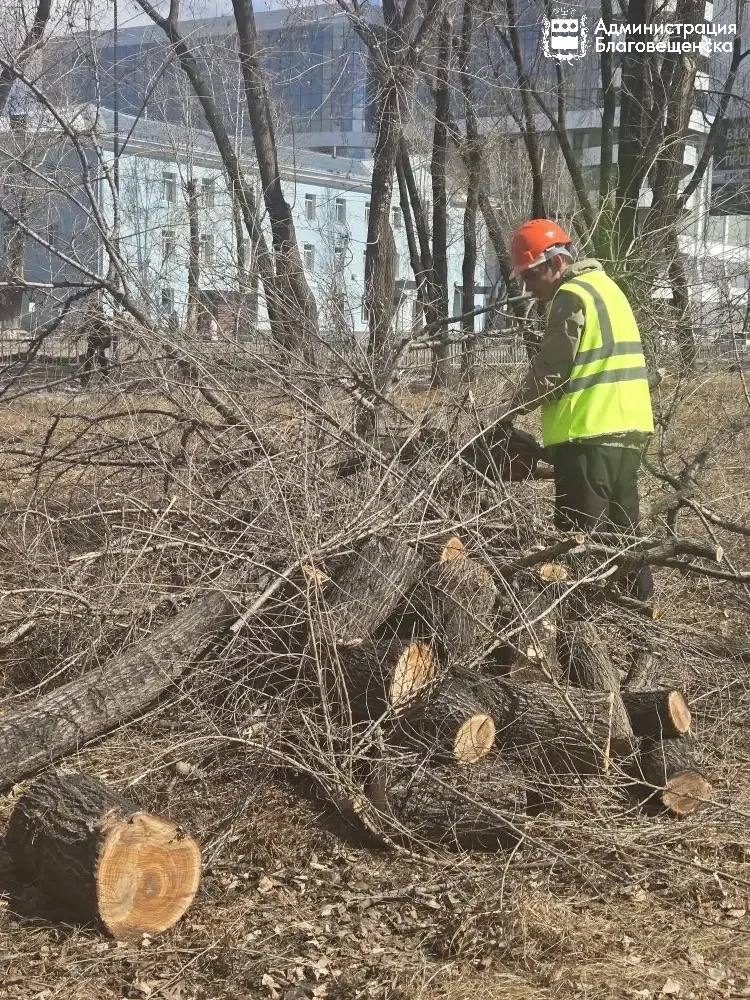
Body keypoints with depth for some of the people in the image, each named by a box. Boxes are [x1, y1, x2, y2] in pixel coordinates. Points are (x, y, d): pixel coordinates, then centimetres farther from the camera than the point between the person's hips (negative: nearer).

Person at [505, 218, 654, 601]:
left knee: (581, 537, -5)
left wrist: (518, 404, 6)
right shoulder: (603, 285, 18)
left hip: (589, 433, -10)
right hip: (628, 428, 10)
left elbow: (550, 368, -11)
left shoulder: (571, 296, -11)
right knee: (623, 530, 17)